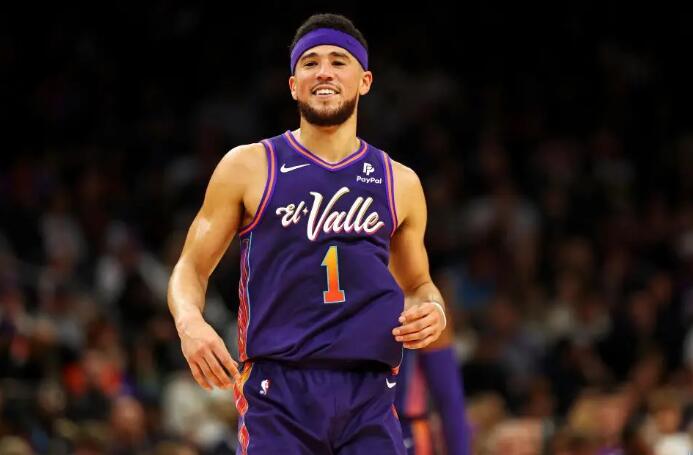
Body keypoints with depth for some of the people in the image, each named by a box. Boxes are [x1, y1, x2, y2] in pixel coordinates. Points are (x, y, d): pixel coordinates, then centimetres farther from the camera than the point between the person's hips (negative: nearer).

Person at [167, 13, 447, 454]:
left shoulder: (400, 183, 14)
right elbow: (192, 267, 9)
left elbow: (417, 285, 26)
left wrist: (433, 311, 2)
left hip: (369, 395, 2)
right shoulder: (248, 167, 6)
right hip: (277, 389, -2)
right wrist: (189, 322, -14)